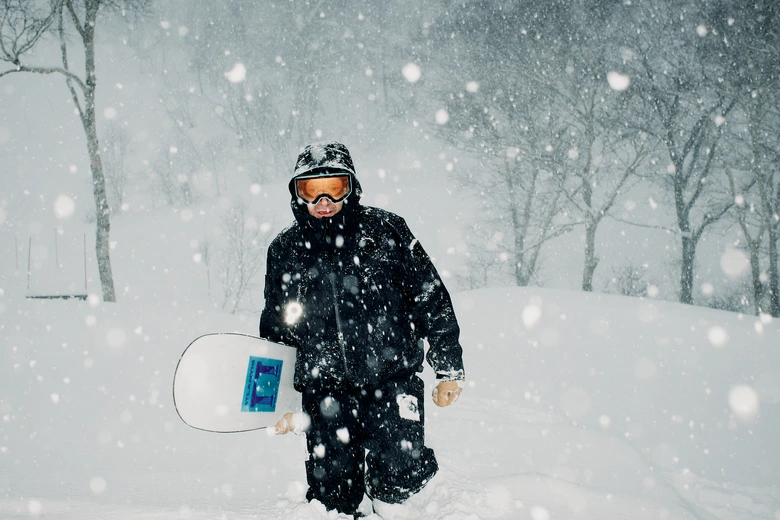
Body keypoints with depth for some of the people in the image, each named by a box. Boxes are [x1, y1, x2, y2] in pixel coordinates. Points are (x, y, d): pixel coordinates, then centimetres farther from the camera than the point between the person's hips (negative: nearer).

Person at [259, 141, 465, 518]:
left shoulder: (385, 230, 2)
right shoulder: (285, 250, 9)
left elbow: (431, 298, 5)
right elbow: (275, 331, 17)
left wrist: (449, 369, 4)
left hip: (393, 381, -2)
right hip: (324, 391, 2)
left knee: (396, 481, -9)